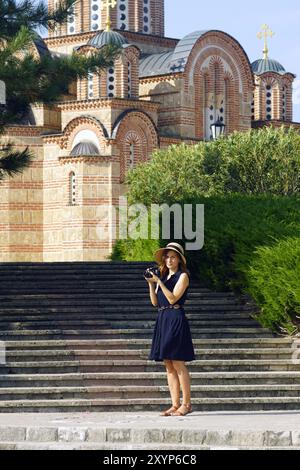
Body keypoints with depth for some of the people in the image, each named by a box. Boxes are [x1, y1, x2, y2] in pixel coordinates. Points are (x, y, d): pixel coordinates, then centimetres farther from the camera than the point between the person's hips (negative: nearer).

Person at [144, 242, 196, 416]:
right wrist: (151, 283, -1)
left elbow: (173, 298, -13)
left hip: (176, 319, -8)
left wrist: (159, 282, -15)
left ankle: (186, 404, -5)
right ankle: (175, 405, 8)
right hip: (163, 319, 8)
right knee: (169, 365, 6)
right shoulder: (164, 277, 17)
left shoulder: (183, 276, -3)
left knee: (178, 363, -9)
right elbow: (155, 302, 11)